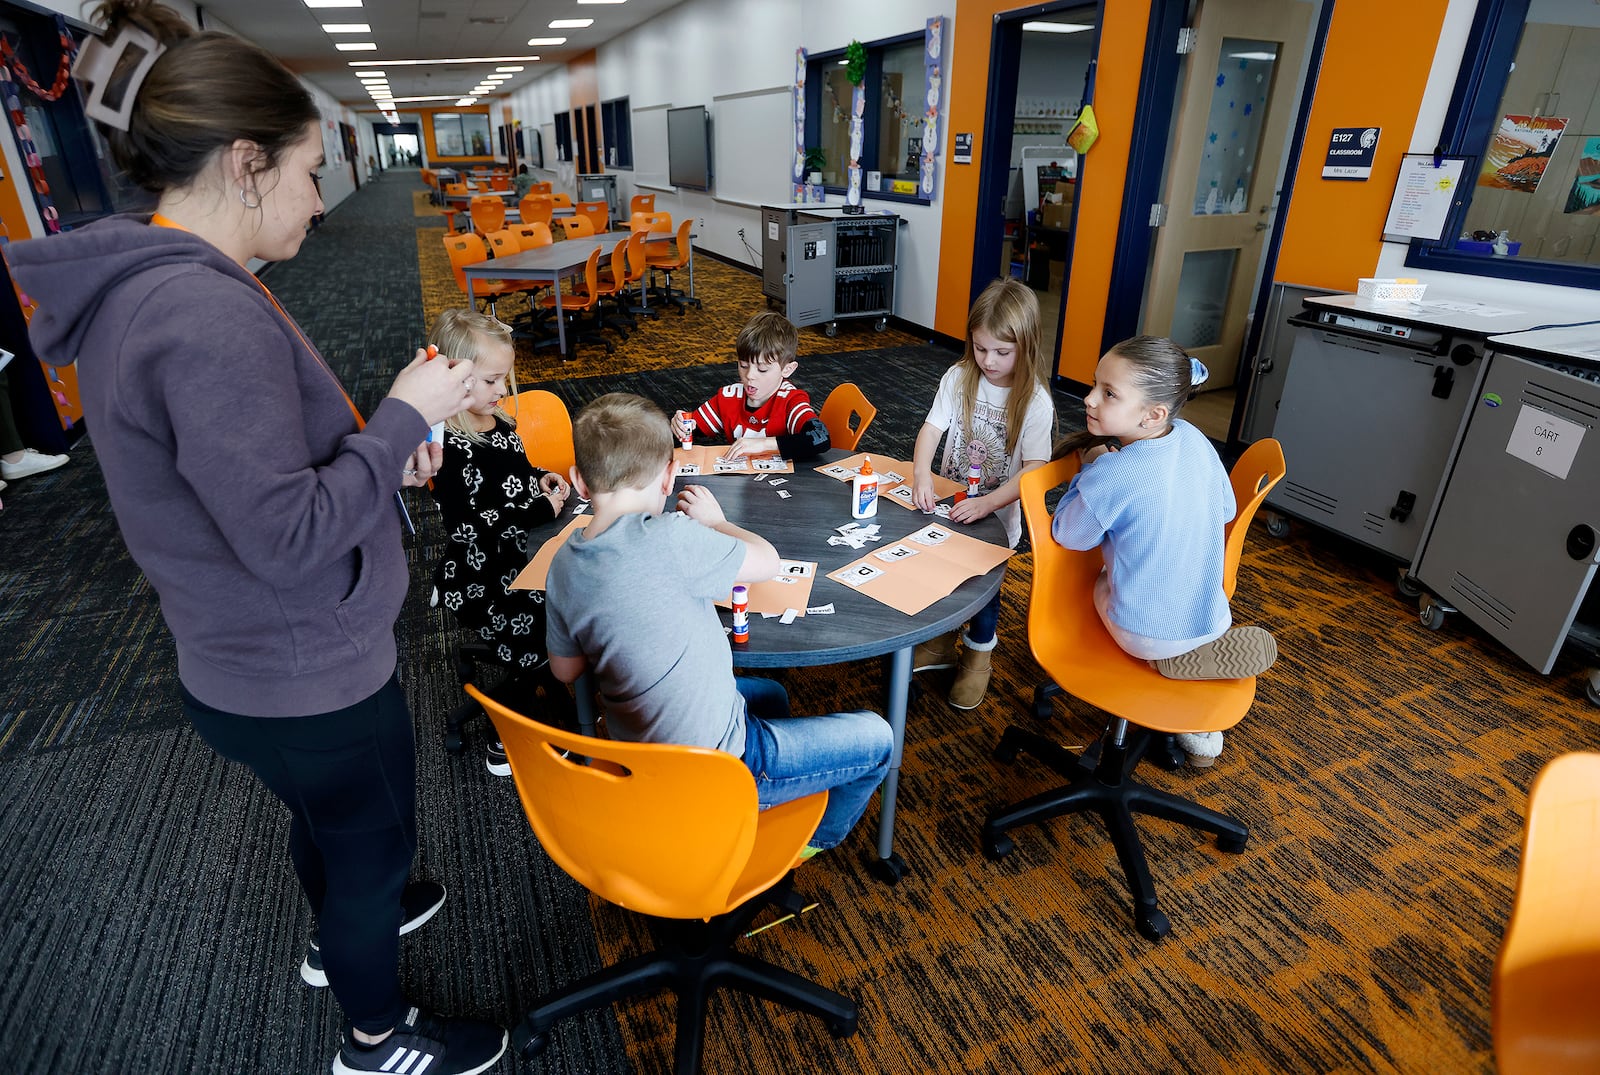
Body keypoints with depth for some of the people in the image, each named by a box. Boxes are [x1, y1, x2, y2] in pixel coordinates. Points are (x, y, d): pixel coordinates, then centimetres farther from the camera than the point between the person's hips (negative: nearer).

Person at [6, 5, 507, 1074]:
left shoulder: (149, 289, 3)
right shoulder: (208, 317, -30)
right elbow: (291, 538, -30)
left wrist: (381, 449, 2)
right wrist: (404, 415, -21)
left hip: (264, 663, 9)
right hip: (308, 680, -9)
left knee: (324, 818, 32)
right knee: (374, 846, 16)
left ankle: (340, 933, 61)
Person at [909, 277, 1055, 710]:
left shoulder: (1035, 401, -18)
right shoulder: (959, 378, -9)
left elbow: (1034, 471, -22)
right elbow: (932, 428, -12)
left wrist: (986, 504, -33)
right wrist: (921, 475, -29)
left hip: (996, 516, -3)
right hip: (949, 505, 3)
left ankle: (978, 656, 34)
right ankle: (942, 642, 40)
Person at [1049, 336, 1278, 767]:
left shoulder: (1109, 476, -27)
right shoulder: (1194, 439, -8)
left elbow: (1068, 535, -10)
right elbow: (1226, 510, 8)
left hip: (1144, 636, -4)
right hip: (1210, 620, 4)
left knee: (1099, 581, 27)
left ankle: (1172, 661, 15)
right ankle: (1202, 729, 30)